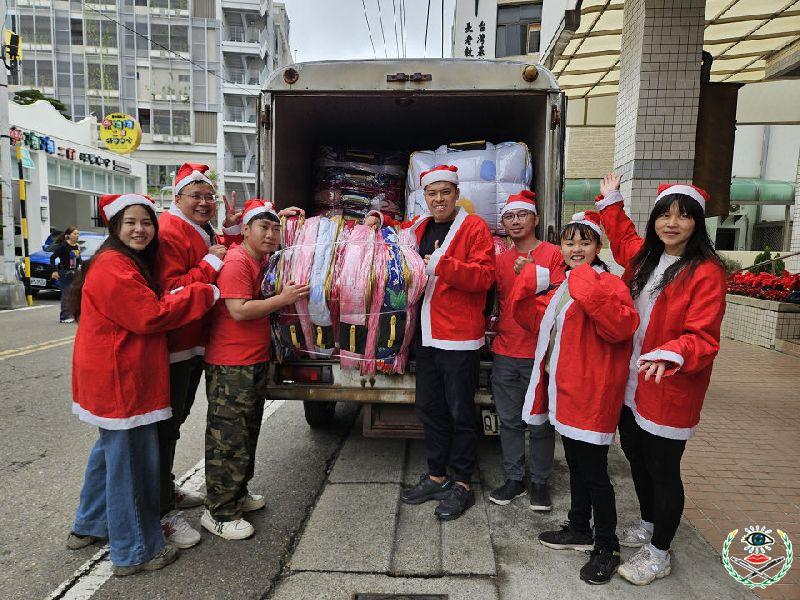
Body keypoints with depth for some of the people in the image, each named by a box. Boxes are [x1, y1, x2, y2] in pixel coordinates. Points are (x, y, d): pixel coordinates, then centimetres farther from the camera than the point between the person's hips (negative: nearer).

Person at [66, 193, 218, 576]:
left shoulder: (134, 264, 14)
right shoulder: (113, 267, -19)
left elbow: (148, 309, 12)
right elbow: (152, 316, -24)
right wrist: (206, 294, -19)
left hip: (122, 379, 11)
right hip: (118, 382, -11)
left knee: (112, 451, 25)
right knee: (130, 461, 0)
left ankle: (89, 527, 44)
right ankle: (134, 552, 15)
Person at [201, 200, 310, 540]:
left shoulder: (262, 260, 11)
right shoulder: (236, 262, -17)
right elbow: (239, 310, -25)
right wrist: (283, 299, -21)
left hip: (255, 362, 10)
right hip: (230, 367, -10)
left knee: (248, 433, 20)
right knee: (229, 438, 0)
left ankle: (238, 493, 37)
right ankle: (218, 512, 14)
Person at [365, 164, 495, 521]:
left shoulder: (474, 227, -6)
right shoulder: (418, 227, 13)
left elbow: (484, 275, -17)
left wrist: (441, 265, -25)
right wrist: (381, 220, 14)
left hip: (459, 337, -7)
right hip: (424, 334, 7)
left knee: (459, 411, 4)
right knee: (429, 408, 16)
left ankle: (462, 484, 20)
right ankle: (436, 476, 32)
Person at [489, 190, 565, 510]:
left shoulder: (553, 253, -2)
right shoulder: (501, 259, 11)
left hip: (538, 354, -4)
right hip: (505, 353, 4)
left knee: (540, 422, 6)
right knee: (509, 420, 12)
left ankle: (540, 481, 23)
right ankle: (513, 478, 26)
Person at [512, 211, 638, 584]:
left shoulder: (609, 285, -14)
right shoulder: (562, 288, 13)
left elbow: (622, 326, -31)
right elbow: (530, 316, 18)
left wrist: (589, 288, -36)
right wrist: (529, 283, 2)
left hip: (591, 397, -9)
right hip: (564, 395, 9)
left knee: (594, 474, 4)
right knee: (576, 467, 22)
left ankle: (607, 547, 22)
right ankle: (579, 530, 39)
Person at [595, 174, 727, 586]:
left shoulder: (706, 272, -15)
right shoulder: (643, 257, 5)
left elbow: (704, 338, -20)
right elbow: (623, 240, 30)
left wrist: (671, 355, -39)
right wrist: (610, 202, 29)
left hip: (670, 391, -7)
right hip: (632, 383, 7)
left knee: (662, 470, 6)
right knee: (636, 456, 20)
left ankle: (659, 554, 26)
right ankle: (648, 524, 44)